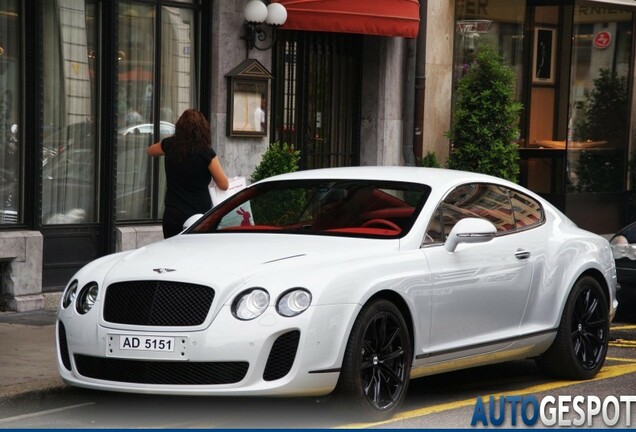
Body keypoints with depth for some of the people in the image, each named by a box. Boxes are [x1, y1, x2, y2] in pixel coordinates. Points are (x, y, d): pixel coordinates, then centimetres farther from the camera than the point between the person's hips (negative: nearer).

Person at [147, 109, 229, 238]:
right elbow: (224, 185, -4)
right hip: (200, 216, -3)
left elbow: (150, 150, 24)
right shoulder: (206, 153, -11)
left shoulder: (170, 146, 0)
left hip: (173, 217, 3)